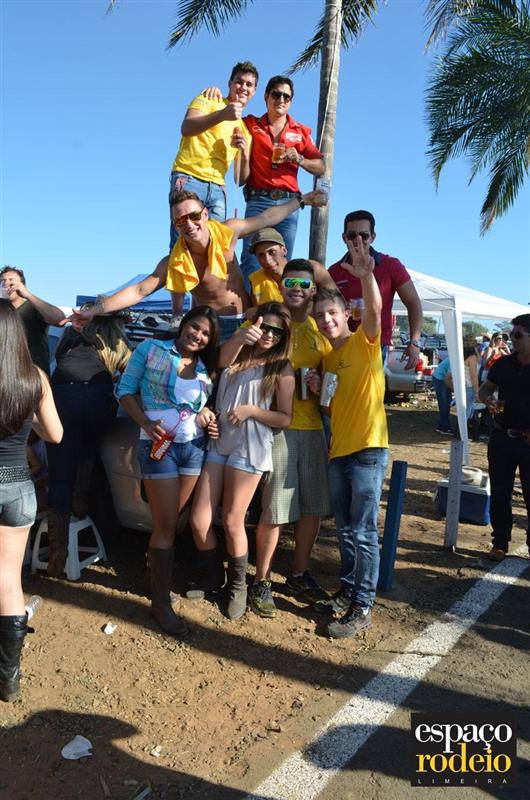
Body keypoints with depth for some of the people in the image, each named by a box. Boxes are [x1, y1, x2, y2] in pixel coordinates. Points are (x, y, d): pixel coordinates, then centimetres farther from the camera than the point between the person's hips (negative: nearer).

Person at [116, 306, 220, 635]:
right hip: (158, 445, -5)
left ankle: (161, 576, 32)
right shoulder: (151, 349, -3)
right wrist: (147, 424, -16)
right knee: (166, 525, -2)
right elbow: (125, 390, -3)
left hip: (195, 446, 5)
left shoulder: (206, 368, 9)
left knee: (172, 521, 14)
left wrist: (206, 416, -6)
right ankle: (162, 603, 9)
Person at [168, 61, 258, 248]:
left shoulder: (245, 128, 25)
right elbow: (186, 128, -10)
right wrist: (222, 115, -23)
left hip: (217, 188, 5)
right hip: (189, 178, -5)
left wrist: (244, 151, -2)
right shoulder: (209, 100, 11)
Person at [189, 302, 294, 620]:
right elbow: (223, 359, -16)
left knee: (232, 522, 2)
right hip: (216, 443, 4)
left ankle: (238, 585, 25)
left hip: (249, 449, -3)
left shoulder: (282, 369, 3)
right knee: (199, 521, 1)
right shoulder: (236, 355, 11)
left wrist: (251, 410, -14)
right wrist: (240, 338, -38)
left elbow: (285, 418, 0)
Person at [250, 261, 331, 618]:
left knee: (314, 506, 10)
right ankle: (262, 582, 15)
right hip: (278, 425, -5)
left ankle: (300, 574, 29)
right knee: (276, 510, -4)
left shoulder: (321, 331, 13)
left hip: (313, 428, 5)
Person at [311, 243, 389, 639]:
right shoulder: (327, 356, 14)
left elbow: (375, 309, -27)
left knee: (364, 532, -2)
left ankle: (363, 607, 8)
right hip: (338, 450, 7)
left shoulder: (365, 341, -6)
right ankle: (348, 591, 30)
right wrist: (318, 389, 3)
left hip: (368, 450, -7)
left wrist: (366, 275, -44)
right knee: (346, 530, 16)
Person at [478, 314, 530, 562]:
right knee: (499, 495, 10)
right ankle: (500, 542, 23)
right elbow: (484, 389, 14)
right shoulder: (504, 364, 3)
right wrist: (488, 399, -11)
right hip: (501, 437, 4)